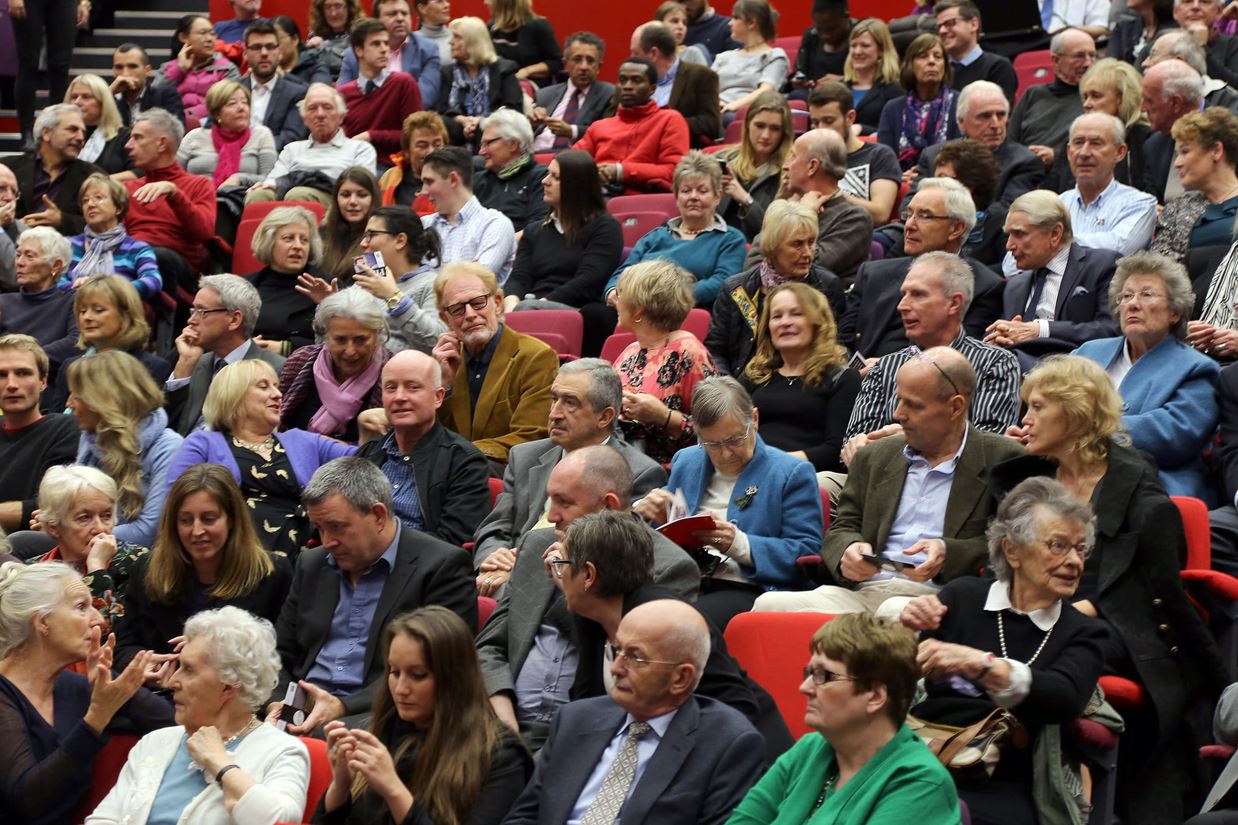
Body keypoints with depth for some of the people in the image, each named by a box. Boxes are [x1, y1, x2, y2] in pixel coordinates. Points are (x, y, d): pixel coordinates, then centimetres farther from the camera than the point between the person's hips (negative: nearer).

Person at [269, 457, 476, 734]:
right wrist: (277, 704, -2)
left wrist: (342, 708, -18)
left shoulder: (441, 567, -2)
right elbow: (281, 656, 22)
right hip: (303, 714, 6)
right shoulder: (311, 565, 20)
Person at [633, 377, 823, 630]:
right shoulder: (686, 462, 22)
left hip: (747, 591, -5)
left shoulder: (792, 473, 5)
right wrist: (644, 511, 5)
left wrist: (739, 545, -16)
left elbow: (805, 553, -2)